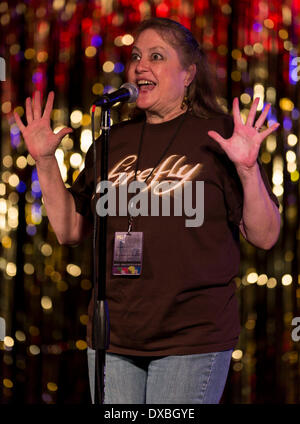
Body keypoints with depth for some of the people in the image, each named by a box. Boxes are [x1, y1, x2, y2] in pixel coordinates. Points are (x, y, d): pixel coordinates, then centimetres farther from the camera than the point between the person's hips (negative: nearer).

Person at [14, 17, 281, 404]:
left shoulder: (218, 133, -3)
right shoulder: (115, 140, 11)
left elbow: (264, 238, -6)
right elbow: (69, 230, 13)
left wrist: (247, 169, -21)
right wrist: (45, 161, 5)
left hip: (192, 339, -4)